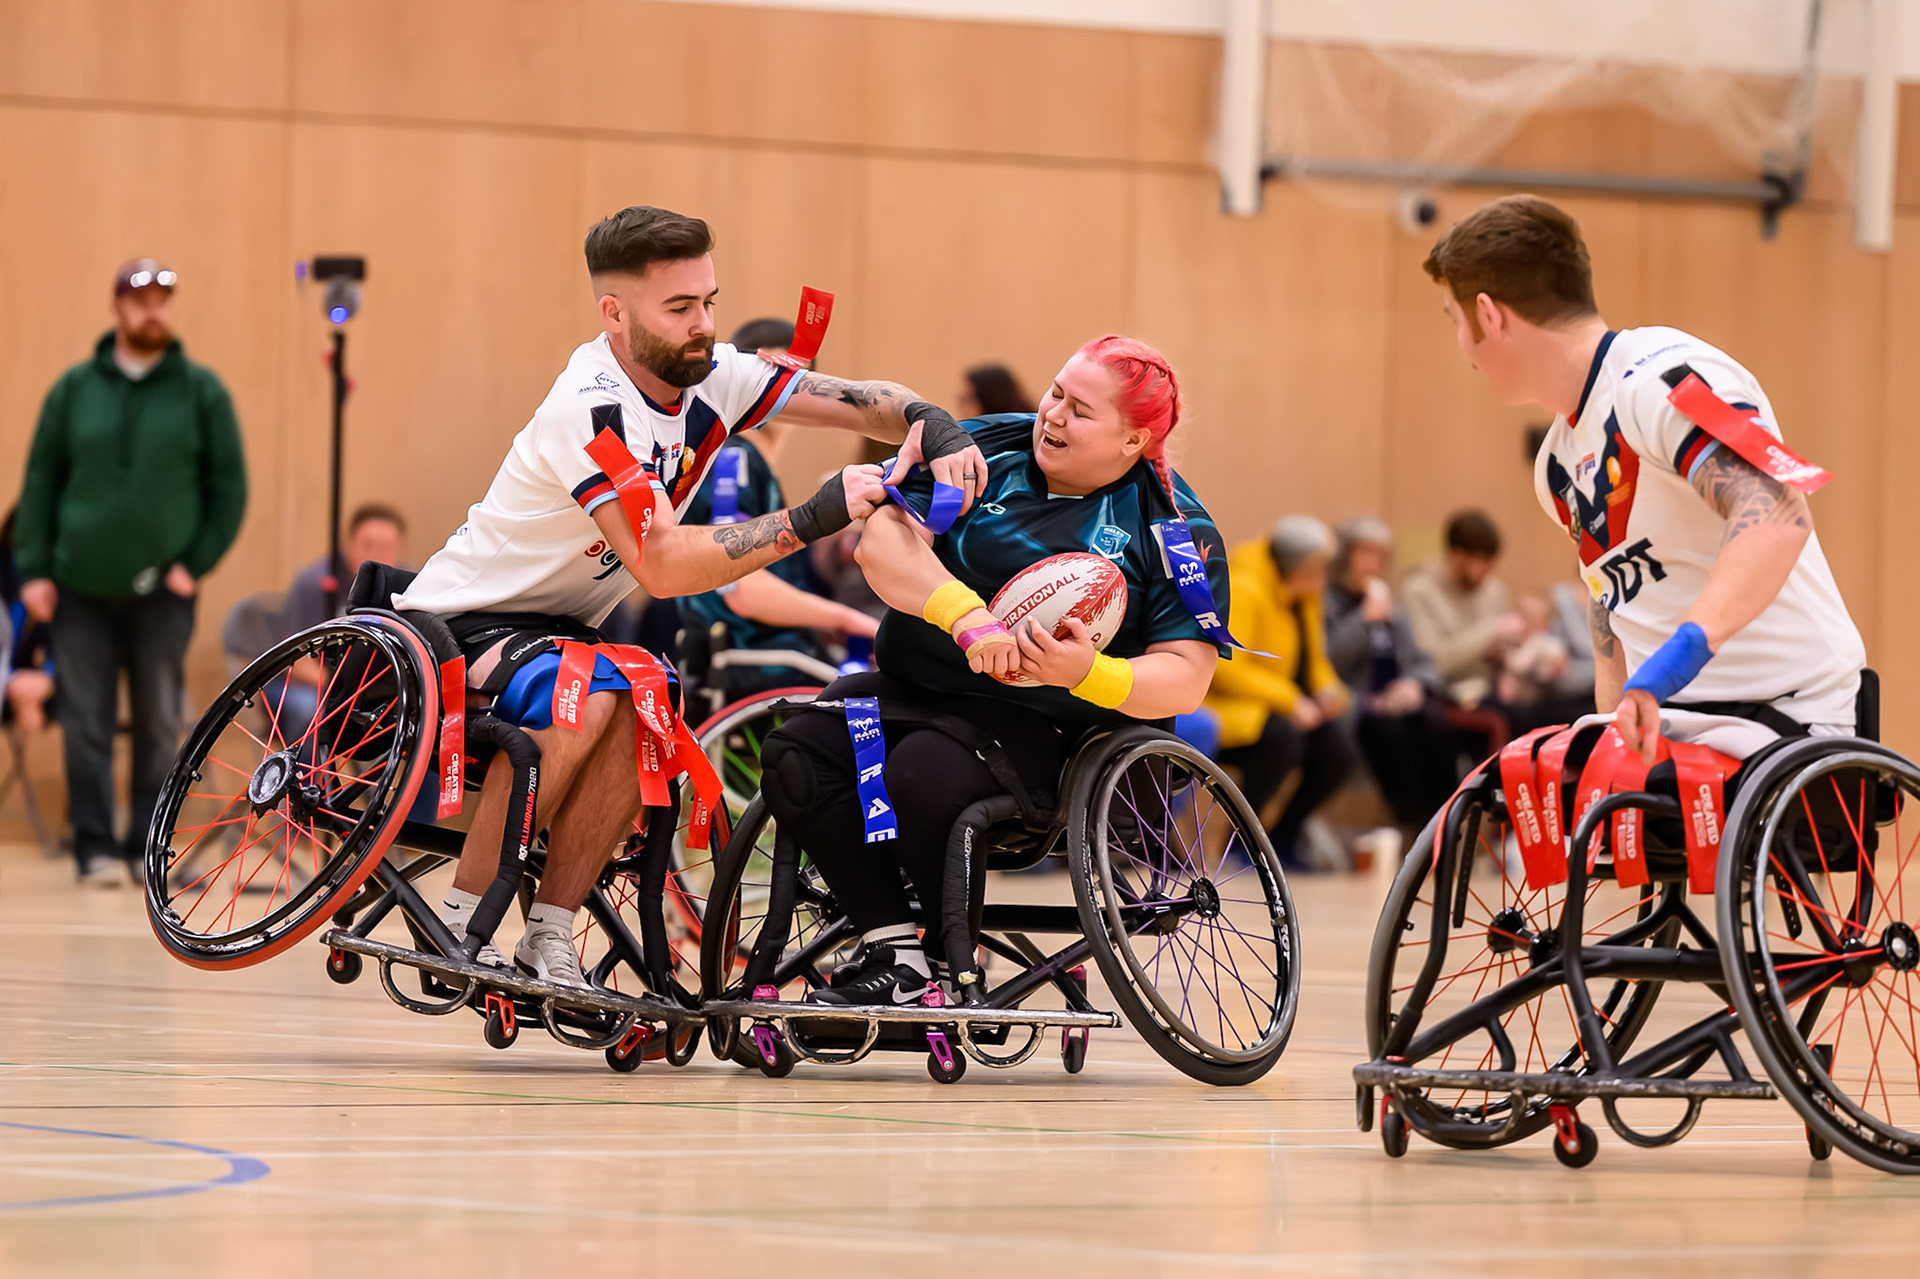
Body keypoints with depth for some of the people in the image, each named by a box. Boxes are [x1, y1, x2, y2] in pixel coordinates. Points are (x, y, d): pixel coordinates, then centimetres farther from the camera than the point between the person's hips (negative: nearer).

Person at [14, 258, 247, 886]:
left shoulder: (201, 391, 3)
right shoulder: (75, 389, 6)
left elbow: (229, 486, 5)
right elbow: (41, 481, 8)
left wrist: (198, 562, -4)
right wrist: (33, 569, 0)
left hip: (160, 592, -1)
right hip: (80, 589, 1)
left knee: (159, 727, 2)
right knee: (86, 725, -1)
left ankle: (148, 848, 10)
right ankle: (96, 849, 3)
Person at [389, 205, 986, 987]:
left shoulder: (710, 378, -6)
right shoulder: (592, 409, -29)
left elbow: (866, 403, -4)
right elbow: (663, 566, -36)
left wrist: (937, 429, -27)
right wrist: (815, 518, -39)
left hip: (560, 625, 7)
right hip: (459, 624, -7)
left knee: (642, 715, -24)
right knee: (586, 702, -35)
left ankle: (548, 937, -13)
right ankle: (459, 929, -22)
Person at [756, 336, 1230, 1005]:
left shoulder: (1177, 530, -3)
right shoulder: (986, 449, 2)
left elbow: (1185, 677, -9)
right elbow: (884, 539, -10)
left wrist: (1088, 674, -29)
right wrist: (967, 617, -27)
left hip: (1040, 726, -4)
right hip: (914, 691, 4)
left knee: (926, 773, -33)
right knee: (795, 755, -23)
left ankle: (953, 964, -12)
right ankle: (892, 951, -19)